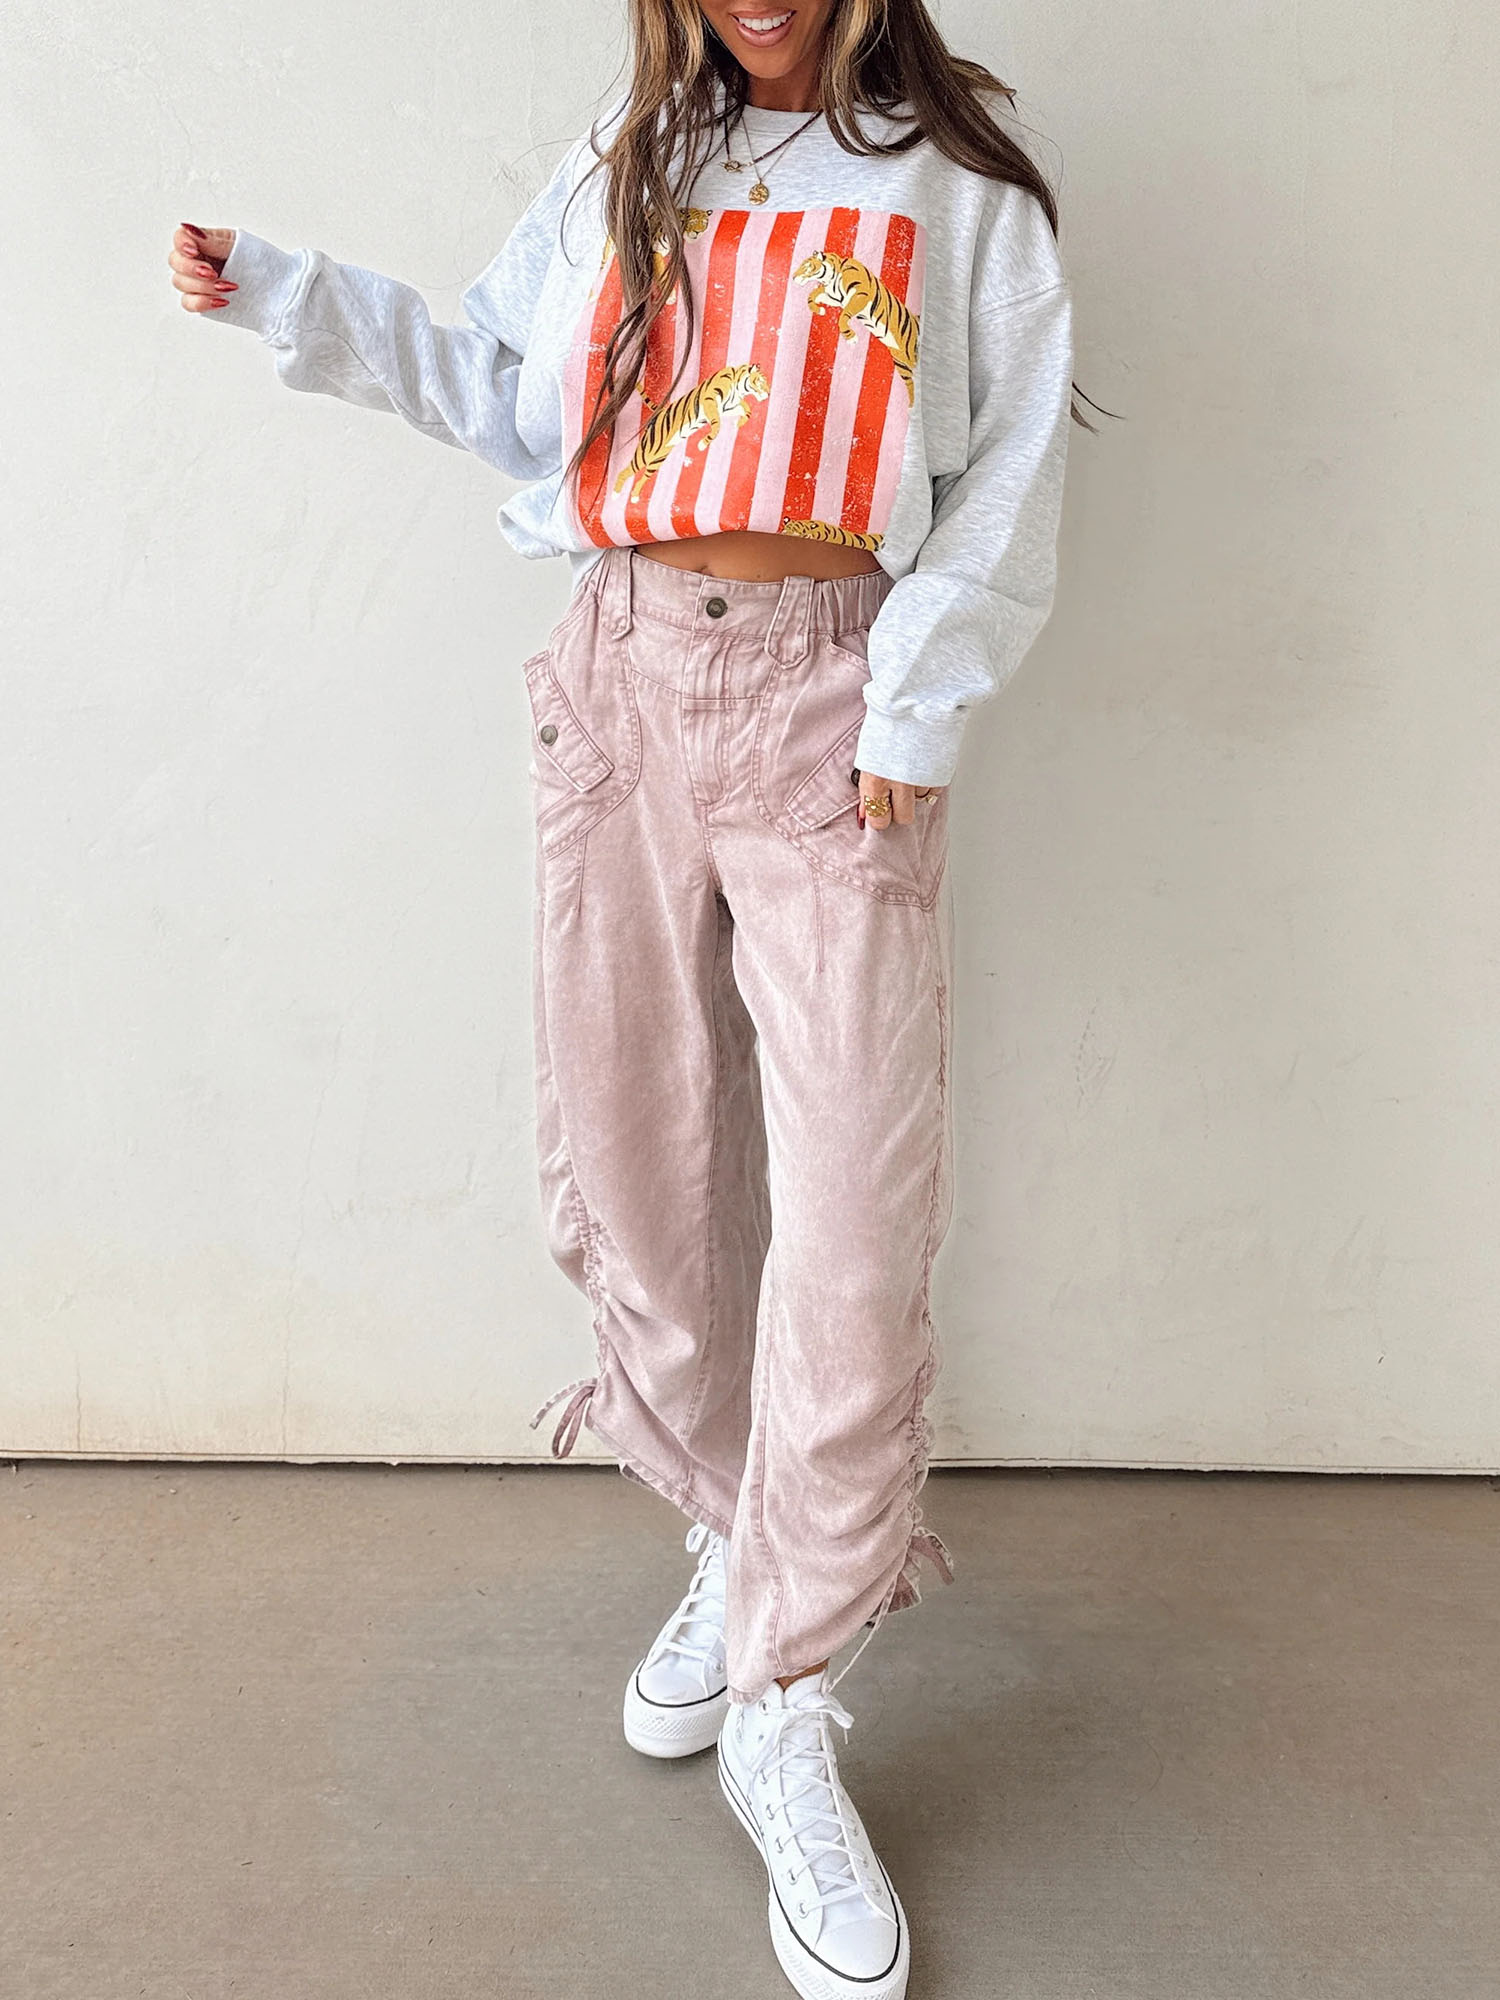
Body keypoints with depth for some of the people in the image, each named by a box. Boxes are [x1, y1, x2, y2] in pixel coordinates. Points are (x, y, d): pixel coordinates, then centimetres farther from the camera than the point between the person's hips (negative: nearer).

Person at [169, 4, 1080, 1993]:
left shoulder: (957, 179, 9)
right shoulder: (624, 168, 18)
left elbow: (1010, 474, 3)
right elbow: (507, 392, 21)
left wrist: (916, 705, -7)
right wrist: (291, 297, 17)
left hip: (830, 708, -3)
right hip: (625, 684, 4)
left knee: (851, 1218, -10)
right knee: (633, 1158, 5)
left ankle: (785, 1715, 4)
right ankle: (734, 1546, 27)